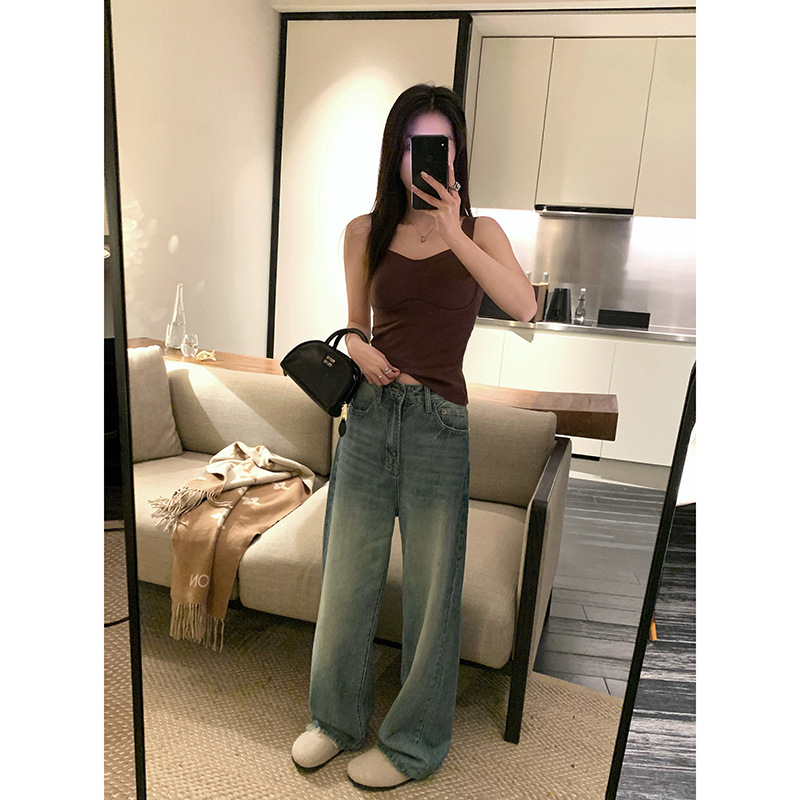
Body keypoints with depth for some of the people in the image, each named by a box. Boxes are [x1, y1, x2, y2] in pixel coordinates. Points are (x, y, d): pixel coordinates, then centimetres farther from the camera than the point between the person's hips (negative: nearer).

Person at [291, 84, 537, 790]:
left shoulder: (480, 229, 4)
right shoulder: (365, 232, 9)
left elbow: (524, 305, -15)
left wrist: (453, 235, -19)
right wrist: (356, 346, -5)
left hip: (438, 422, -2)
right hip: (369, 414, 3)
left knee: (431, 587, 8)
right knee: (347, 577, 12)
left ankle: (413, 742, 33)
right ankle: (336, 719, 38)